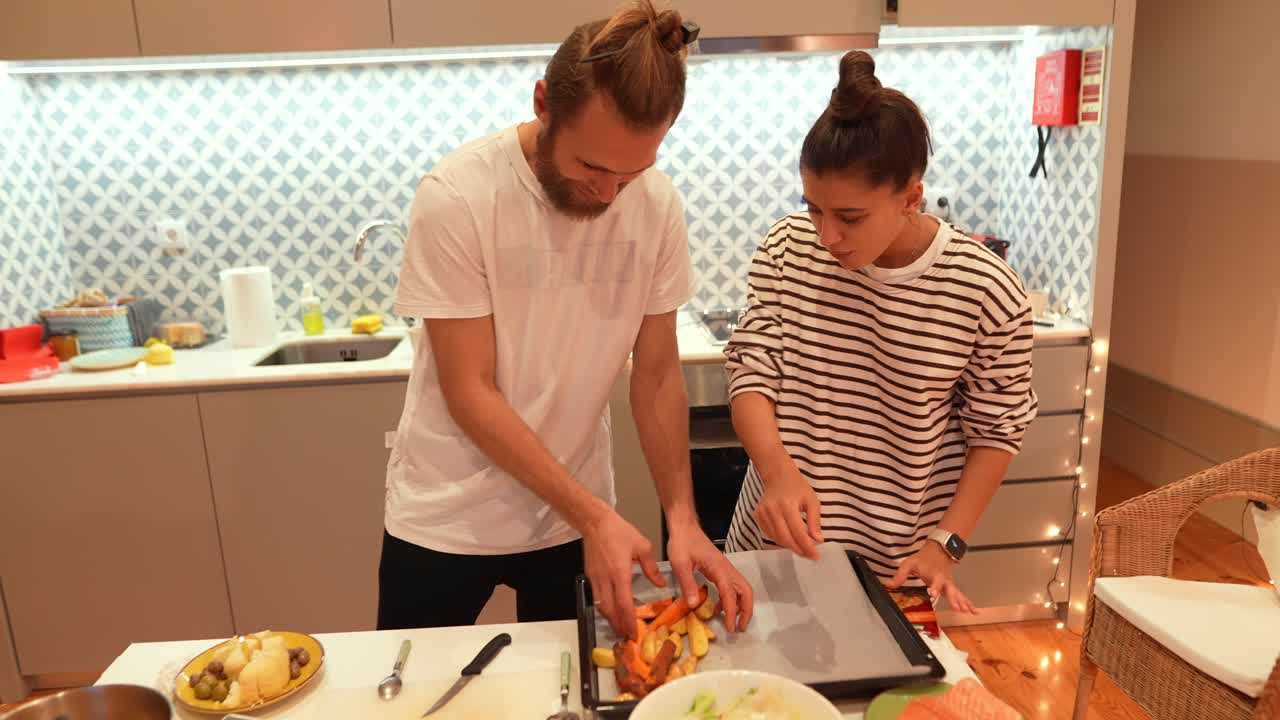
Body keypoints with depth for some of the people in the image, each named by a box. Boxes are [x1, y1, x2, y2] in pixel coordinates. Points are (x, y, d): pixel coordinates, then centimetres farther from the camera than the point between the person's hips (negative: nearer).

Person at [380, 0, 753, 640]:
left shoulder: (658, 206, -11)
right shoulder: (456, 198, -21)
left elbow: (657, 374, -5)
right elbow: (469, 393, -20)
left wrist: (682, 516, -16)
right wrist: (592, 515, -26)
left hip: (576, 511, 3)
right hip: (446, 519, -2)